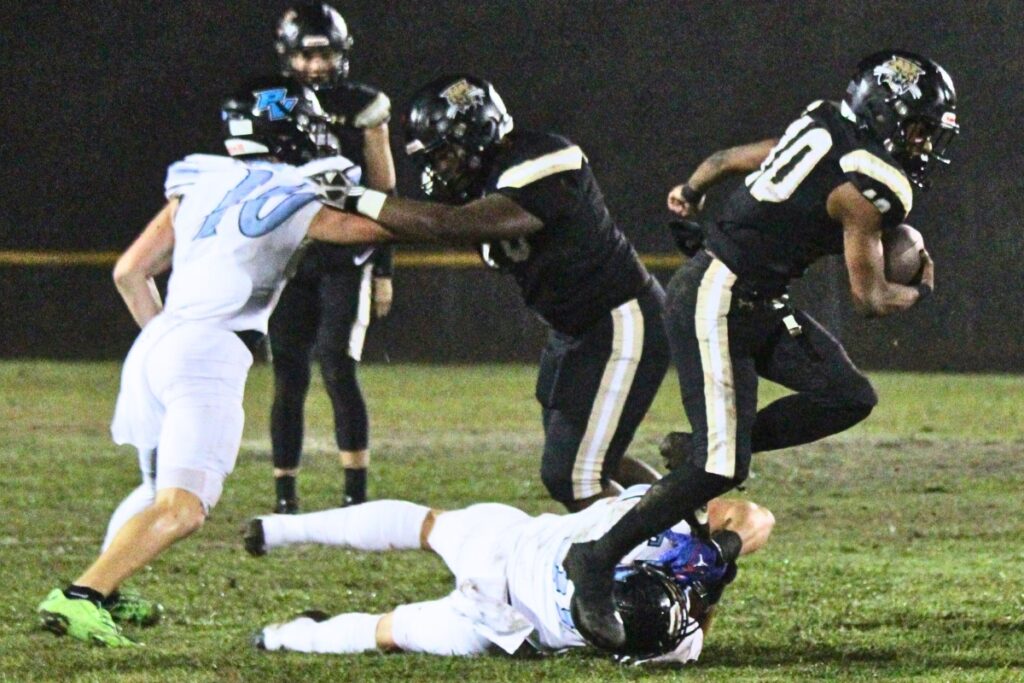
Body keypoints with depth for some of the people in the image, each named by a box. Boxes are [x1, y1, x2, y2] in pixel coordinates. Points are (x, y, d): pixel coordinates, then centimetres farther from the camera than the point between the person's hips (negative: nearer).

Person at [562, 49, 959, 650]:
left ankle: (704, 450, 11)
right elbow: (871, 299, -10)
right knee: (721, 471, -11)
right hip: (716, 304, -10)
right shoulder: (866, 188, -17)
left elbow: (727, 159, 22)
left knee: (848, 397, 3)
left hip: (759, 306, 10)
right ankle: (598, 560, -2)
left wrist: (691, 191, 43)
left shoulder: (822, 132, 8)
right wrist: (921, 290, 11)